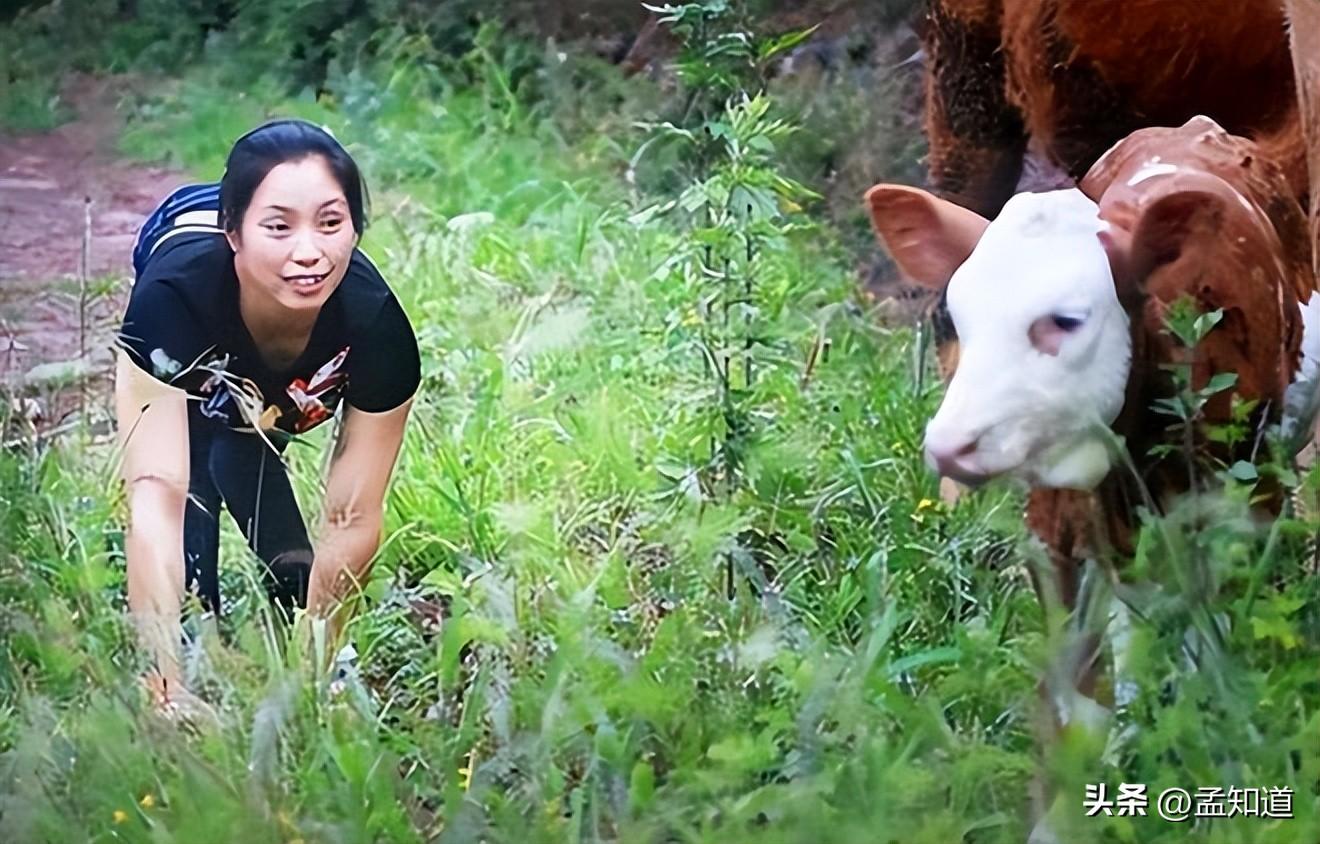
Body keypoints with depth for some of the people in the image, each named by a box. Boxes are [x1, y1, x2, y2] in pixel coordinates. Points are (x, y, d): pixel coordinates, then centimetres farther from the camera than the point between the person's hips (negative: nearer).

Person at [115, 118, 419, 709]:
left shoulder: (375, 327, -40)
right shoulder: (173, 295, -46)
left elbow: (351, 520, -29)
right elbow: (155, 494, -49)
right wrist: (165, 674, -55)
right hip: (189, 380, -1)